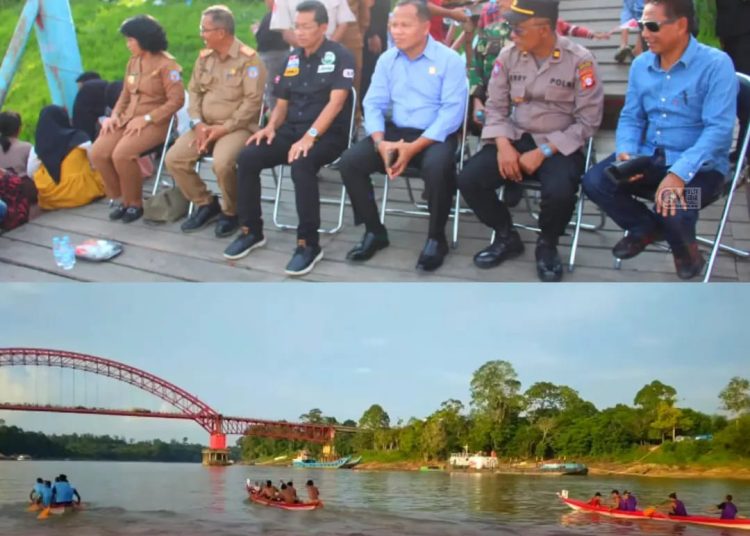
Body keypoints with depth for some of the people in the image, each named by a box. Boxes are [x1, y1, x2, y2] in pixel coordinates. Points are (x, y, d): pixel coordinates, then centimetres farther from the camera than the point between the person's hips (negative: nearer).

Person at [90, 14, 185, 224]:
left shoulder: (166, 64, -10)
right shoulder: (133, 62, 13)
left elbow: (176, 101, -16)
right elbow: (125, 94, 18)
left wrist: (146, 119, -20)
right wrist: (115, 115, -1)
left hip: (155, 123, -7)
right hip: (129, 119, 7)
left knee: (122, 154, -30)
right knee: (98, 153, -14)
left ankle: (135, 204, -9)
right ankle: (119, 198, 5)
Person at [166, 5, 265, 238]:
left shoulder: (248, 59, -10)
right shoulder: (204, 57, 11)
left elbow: (252, 101, -16)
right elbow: (194, 91, 11)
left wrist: (224, 128, -19)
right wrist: (198, 123, -7)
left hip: (237, 127, -7)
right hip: (205, 126, 7)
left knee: (222, 163, -34)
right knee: (174, 158, -11)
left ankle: (231, 212, -5)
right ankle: (206, 203, 8)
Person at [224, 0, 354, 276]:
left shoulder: (339, 56, -6)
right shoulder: (292, 59, 13)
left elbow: (335, 102, -17)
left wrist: (310, 137, -27)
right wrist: (272, 126, -4)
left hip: (328, 134, -6)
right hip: (291, 130, 6)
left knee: (301, 164, -37)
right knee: (247, 157, -15)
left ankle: (308, 243, -26)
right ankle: (251, 231, -1)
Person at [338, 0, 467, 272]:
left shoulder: (449, 59, -8)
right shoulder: (386, 60, 7)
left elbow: (452, 111, -15)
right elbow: (373, 104, 4)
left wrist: (413, 148, -23)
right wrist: (380, 142, -17)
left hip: (435, 136, -5)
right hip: (395, 131, 5)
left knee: (436, 167, -38)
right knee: (350, 162, -16)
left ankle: (436, 238, -14)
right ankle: (374, 231, 2)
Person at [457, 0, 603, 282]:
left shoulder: (580, 60, -10)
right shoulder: (508, 56, 0)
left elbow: (588, 120, -10)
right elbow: (496, 107, 6)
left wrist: (542, 152, -18)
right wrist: (503, 145, -14)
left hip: (560, 145, -4)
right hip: (515, 139, 4)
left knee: (560, 193, -34)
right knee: (469, 179, -19)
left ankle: (547, 245, 2)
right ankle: (506, 237, 9)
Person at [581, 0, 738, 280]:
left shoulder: (716, 64, -13)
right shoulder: (640, 65, 5)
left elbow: (718, 128, -21)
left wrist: (679, 173, -32)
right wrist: (625, 152, -12)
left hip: (700, 165, -5)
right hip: (649, 158, 6)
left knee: (673, 209, -34)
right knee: (594, 181, -16)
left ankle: (683, 245, 7)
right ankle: (647, 227, 13)